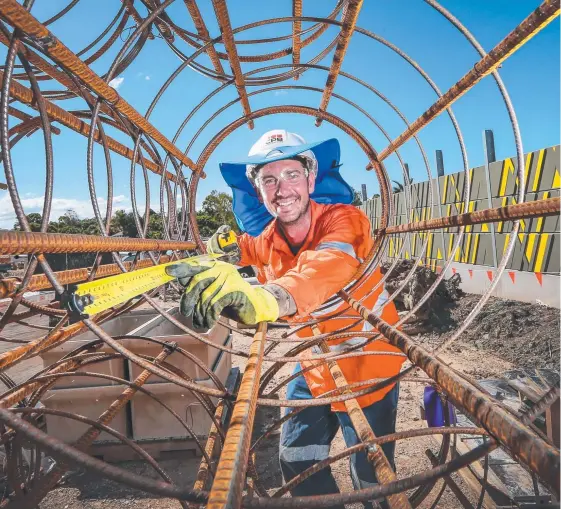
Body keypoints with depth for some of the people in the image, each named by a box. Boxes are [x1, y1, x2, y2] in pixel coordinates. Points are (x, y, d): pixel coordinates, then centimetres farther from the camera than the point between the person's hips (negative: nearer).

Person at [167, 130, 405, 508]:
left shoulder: (344, 220, -28)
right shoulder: (267, 241, -11)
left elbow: (326, 267, -49)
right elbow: (259, 250, 13)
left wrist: (267, 297, -70)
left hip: (368, 362, -5)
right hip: (316, 363, 5)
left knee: (371, 478, 9)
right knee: (297, 459, 17)